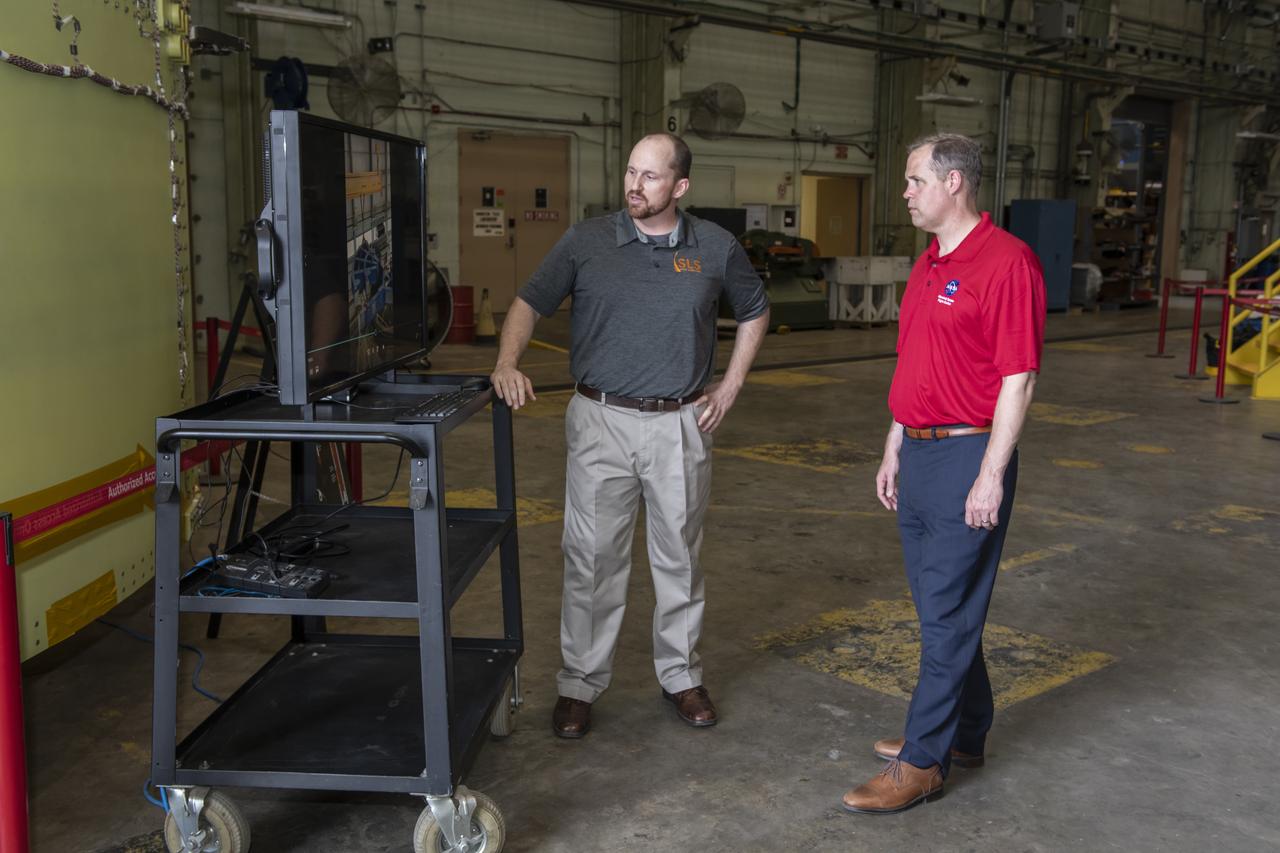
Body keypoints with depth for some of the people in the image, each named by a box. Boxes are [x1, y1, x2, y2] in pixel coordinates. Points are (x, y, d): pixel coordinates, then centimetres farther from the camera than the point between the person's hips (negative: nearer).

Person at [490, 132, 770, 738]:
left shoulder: (716, 248, 4)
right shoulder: (587, 241, 0)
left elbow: (754, 312, 17)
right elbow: (529, 302, 1)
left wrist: (729, 388, 9)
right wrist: (507, 363, -18)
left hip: (680, 425, 1)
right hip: (602, 421, -1)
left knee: (679, 557, 12)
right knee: (591, 557, 2)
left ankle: (681, 676, 28)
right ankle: (580, 683, 16)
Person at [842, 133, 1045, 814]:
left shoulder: (1005, 262, -14)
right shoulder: (929, 265, 14)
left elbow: (1018, 378, -17)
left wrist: (991, 476, -19)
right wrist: (894, 450, 18)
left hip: (967, 458, -9)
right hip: (919, 454, 9)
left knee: (947, 615, -2)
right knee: (941, 607, 16)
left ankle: (922, 761, 8)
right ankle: (964, 734, 30)